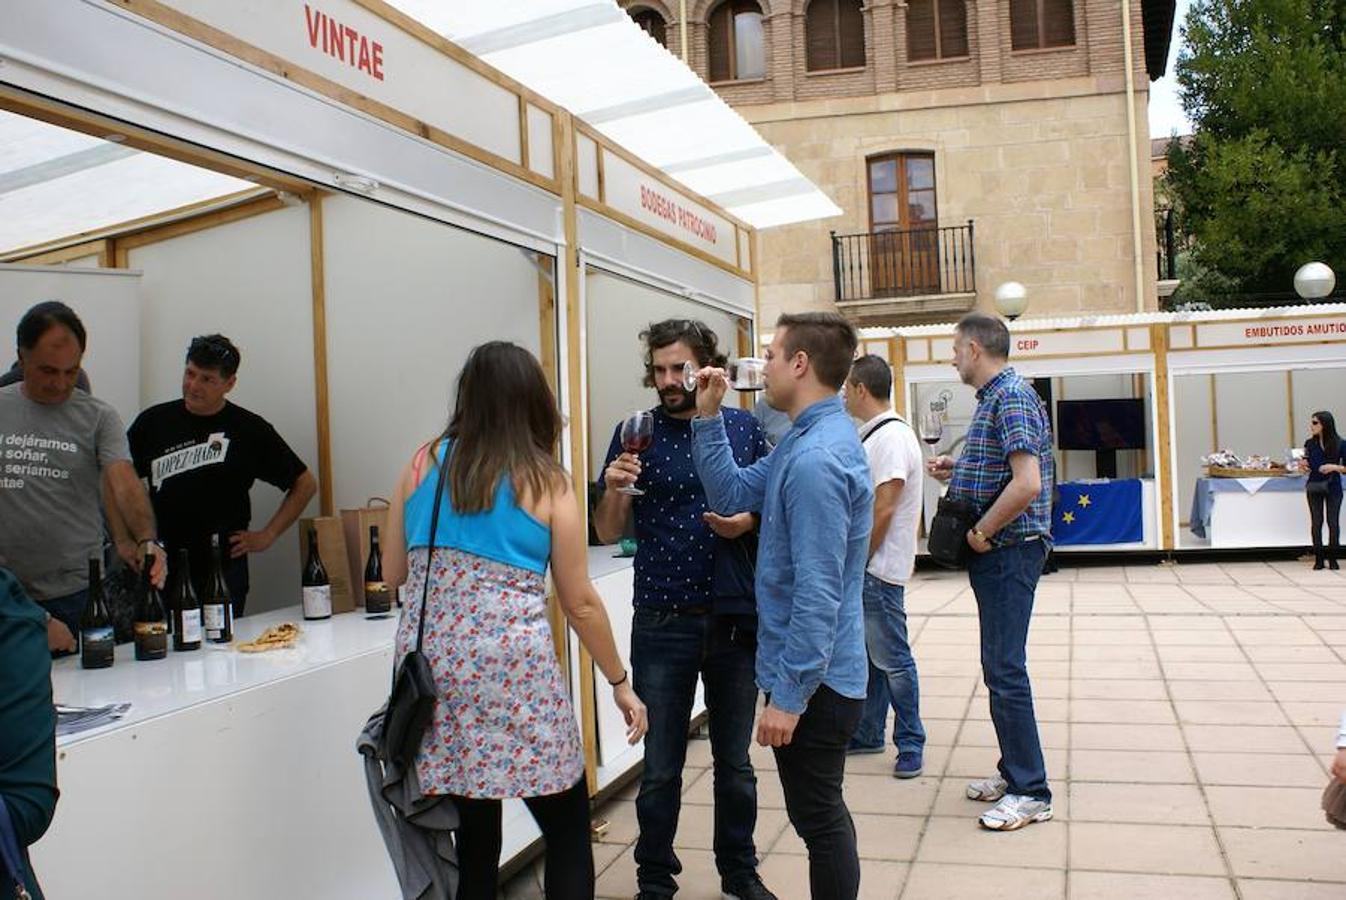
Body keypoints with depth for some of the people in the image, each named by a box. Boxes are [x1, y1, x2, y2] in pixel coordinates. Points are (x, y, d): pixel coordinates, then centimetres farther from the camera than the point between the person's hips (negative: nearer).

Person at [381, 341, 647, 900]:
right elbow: (580, 602, 1)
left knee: (472, 839, 14)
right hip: (513, 670, -4)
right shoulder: (547, 482, 0)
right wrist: (620, 682, 12)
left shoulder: (423, 464, 8)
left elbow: (393, 573, 15)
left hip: (431, 666, 4)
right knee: (568, 835, 11)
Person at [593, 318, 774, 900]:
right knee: (660, 769, 7)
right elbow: (608, 533, 0)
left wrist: (749, 520, -12)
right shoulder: (636, 434, -1)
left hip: (736, 618, 1)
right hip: (663, 623, -1)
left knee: (735, 762, 14)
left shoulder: (745, 428, 3)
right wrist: (613, 489, -20)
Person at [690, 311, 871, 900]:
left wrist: (789, 696, -22)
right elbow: (731, 493, 12)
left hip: (813, 679, -10)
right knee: (822, 815, 22)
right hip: (822, 673, 10)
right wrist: (709, 417, 4)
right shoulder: (804, 440, 8)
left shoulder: (816, 459, -25)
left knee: (818, 819, 5)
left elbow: (818, 593, -26)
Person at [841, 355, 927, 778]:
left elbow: (883, 509, -21)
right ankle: (868, 734, 27)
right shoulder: (872, 436, 14)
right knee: (867, 654, 16)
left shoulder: (892, 437, -17)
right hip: (862, 568, 10)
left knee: (891, 659, -1)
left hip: (878, 569, -10)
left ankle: (911, 745, 9)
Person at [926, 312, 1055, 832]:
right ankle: (1015, 771, 27)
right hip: (996, 553, 11)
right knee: (999, 667, 16)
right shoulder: (995, 397, 15)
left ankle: (1031, 792, 3)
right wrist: (956, 471, 10)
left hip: (1009, 549, -11)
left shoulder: (1011, 397, -16)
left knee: (1005, 670, -6)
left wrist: (982, 532, -18)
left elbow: (1026, 483, -27)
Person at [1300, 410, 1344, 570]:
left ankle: (1333, 558, 11)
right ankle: (1319, 558, 9)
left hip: (1333, 488, -2)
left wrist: (1334, 467, -19)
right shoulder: (1310, 444, 3)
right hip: (1314, 487, 2)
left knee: (1333, 522, 0)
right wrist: (1304, 466, -8)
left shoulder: (1339, 445, -6)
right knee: (1316, 522, 3)